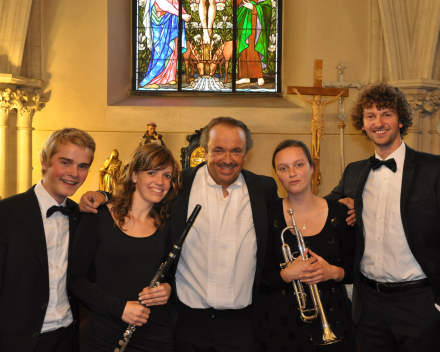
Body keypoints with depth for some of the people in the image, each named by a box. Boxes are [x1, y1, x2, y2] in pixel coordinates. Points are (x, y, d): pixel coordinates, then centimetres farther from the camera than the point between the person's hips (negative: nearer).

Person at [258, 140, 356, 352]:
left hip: (332, 317, 1)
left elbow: (354, 270, 3)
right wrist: (288, 274, -21)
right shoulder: (269, 217, -6)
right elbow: (260, 282, -4)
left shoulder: (339, 213, -2)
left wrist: (334, 272, -16)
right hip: (283, 323, -1)